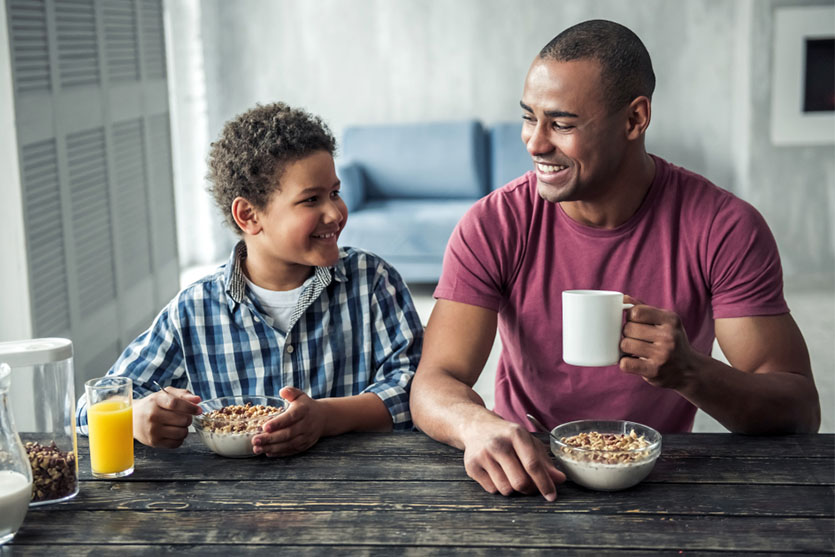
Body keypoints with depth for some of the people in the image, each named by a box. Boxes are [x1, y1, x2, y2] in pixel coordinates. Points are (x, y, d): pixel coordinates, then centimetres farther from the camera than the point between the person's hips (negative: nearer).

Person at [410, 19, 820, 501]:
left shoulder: (725, 229, -10)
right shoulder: (492, 227, -9)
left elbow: (800, 412, -11)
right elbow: (433, 386, -16)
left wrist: (689, 372, -32)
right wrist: (478, 425, -40)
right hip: (528, 475, 1)